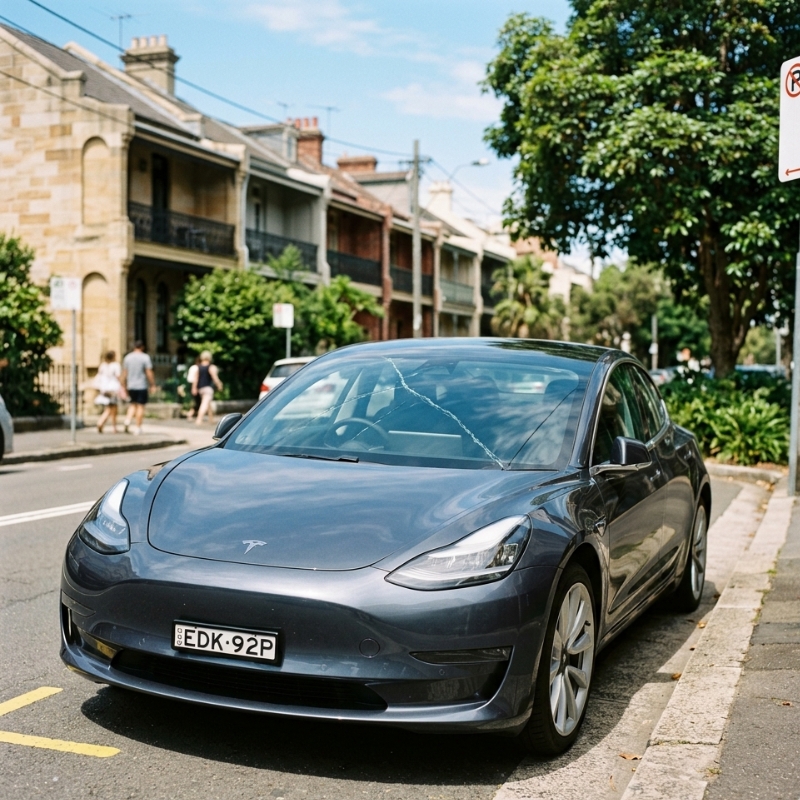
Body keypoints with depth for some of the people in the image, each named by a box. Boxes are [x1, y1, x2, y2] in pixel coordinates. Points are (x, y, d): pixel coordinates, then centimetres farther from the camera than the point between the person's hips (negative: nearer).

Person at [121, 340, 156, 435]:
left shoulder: (127, 357, 6)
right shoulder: (145, 357, -6)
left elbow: (124, 373, 7)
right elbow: (149, 373, -10)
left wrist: (124, 386, 15)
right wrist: (153, 385, -3)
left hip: (131, 386, 4)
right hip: (142, 386, -4)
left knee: (133, 405, 17)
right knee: (140, 406, 2)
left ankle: (128, 421, -5)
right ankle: (138, 428, 4)